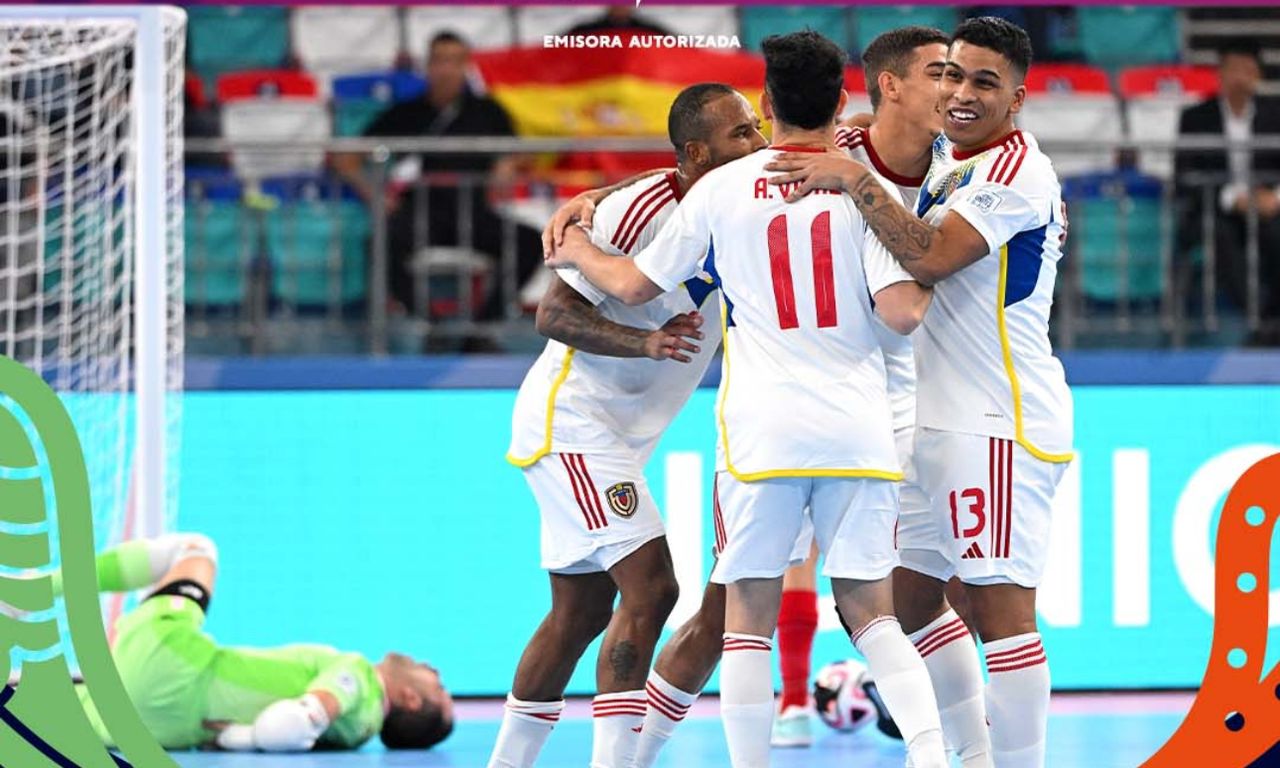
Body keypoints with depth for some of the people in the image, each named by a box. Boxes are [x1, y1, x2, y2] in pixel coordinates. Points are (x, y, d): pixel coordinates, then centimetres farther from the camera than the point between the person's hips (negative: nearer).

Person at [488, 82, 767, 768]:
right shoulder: (638, 210, -20)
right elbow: (555, 312, -18)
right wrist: (646, 341, -32)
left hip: (617, 439, 10)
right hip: (571, 421, -10)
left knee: (580, 614, 13)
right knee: (649, 586, -18)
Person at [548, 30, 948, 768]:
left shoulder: (723, 188, 4)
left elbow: (634, 285, 13)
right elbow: (902, 311, -9)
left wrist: (578, 252, 33)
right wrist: (930, 285, 13)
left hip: (763, 426, -1)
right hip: (859, 426, 1)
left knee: (748, 615, 7)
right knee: (871, 609, 8)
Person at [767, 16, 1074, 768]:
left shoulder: (1017, 170, -13)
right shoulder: (945, 156, 14)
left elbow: (932, 257, -25)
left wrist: (856, 178, -27)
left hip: (997, 422, -10)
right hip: (939, 417, 10)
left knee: (1000, 604, -10)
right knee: (914, 596, 13)